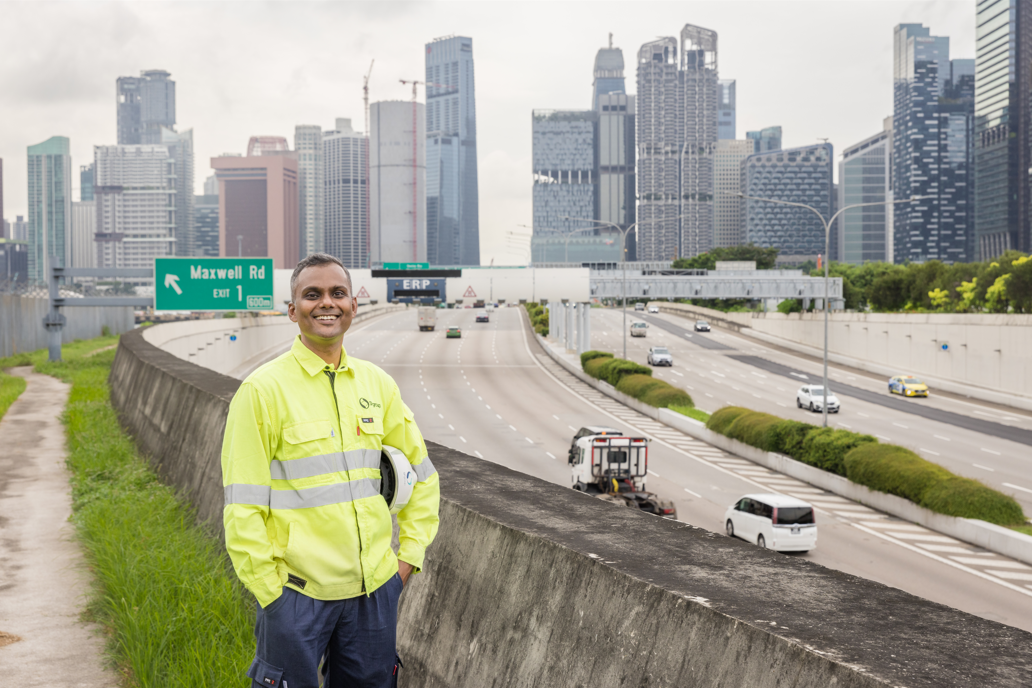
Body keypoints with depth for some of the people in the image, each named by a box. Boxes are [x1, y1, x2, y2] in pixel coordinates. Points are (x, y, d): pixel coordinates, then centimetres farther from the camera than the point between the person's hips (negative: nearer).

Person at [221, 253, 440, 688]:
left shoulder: (378, 385, 6)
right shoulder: (264, 390, -8)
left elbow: (422, 477, 16)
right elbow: (242, 508, -8)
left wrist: (409, 556, 9)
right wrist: (271, 590, -10)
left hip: (375, 590, 5)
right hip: (296, 593, -4)